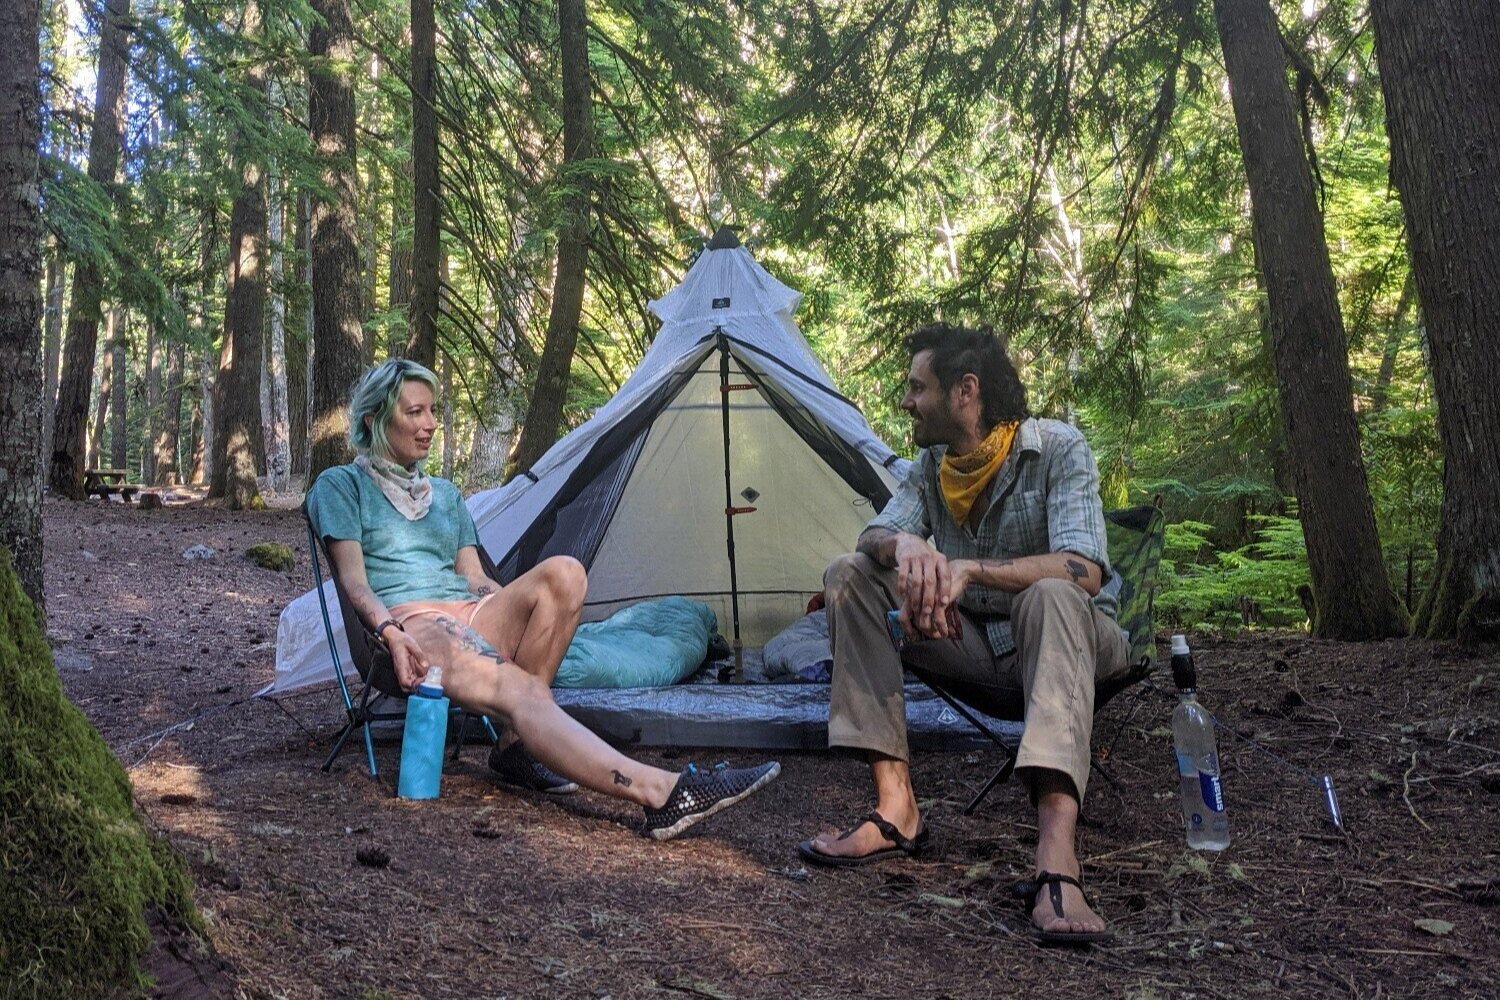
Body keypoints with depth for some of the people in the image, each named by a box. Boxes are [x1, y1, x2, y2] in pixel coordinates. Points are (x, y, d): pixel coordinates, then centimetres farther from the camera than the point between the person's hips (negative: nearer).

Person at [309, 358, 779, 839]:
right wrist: (392, 632, -22)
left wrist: (535, 624, -1)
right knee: (511, 688, -36)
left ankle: (516, 745, -21)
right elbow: (353, 579, -2)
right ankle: (660, 791, -52)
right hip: (410, 625, -6)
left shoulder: (445, 494, 27)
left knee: (562, 573, -25)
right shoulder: (340, 485, 11)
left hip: (469, 618, 6)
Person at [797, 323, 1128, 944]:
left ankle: (1058, 860, -54)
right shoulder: (931, 464, 1)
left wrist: (969, 569, -41)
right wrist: (905, 545, -36)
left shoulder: (1057, 449, -16)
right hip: (975, 642, 5)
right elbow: (875, 533, -12)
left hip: (1065, 639, -5)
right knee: (849, 574, -14)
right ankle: (895, 809, -24)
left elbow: (1082, 570, -30)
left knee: (1052, 594, -40)